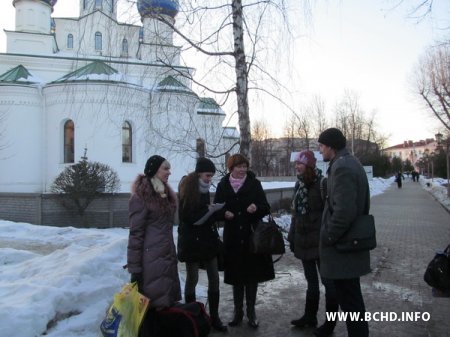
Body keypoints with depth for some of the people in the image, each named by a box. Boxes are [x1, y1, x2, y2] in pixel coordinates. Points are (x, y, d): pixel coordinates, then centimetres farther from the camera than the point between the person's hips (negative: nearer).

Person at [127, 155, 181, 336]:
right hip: (151, 258, -8)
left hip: (166, 255, 8)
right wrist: (134, 267, -15)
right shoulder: (141, 196, -12)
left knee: (164, 300, 12)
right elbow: (135, 233, -14)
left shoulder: (165, 193, 14)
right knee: (150, 302, 1)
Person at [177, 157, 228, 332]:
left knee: (214, 278, 6)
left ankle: (214, 317, 16)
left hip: (207, 238, 6)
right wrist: (206, 211, -19)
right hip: (191, 240, -6)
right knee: (192, 279, 4)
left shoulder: (204, 188, 10)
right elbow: (185, 216, -14)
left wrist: (213, 211, 2)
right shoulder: (187, 189, -11)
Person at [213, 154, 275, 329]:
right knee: (236, 275, 8)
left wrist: (257, 207, -23)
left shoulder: (254, 184, -1)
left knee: (252, 274, 5)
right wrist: (224, 213, -15)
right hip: (232, 237, 1)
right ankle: (238, 311, 23)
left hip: (252, 236, -1)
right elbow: (216, 209, 6)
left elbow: (266, 208, -2)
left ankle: (251, 312, 20)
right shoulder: (223, 185, 2)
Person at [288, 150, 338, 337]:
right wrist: (292, 236, 14)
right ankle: (310, 316, 32)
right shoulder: (299, 184, 9)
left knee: (327, 281, 6)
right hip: (304, 241, 7)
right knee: (311, 281, 18)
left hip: (320, 241, -7)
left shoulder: (322, 183, -13)